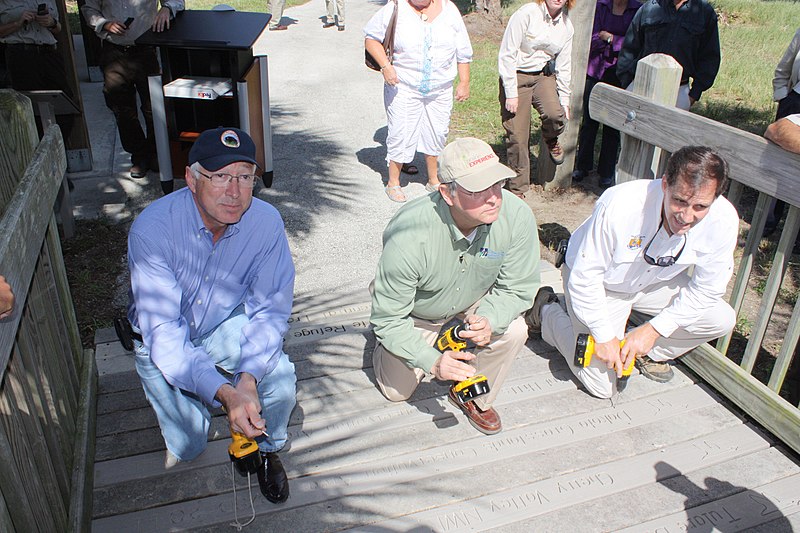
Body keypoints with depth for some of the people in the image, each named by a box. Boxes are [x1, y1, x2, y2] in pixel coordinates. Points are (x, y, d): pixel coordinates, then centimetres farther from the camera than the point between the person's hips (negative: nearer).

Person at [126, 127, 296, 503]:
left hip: (228, 325, 2)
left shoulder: (266, 222, -23)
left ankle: (267, 450, 9)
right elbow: (163, 331, -32)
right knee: (186, 446, -6)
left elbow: (270, 311, -19)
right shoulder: (151, 228, -30)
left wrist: (248, 379, -36)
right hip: (164, 340, -1)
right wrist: (224, 393, -45)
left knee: (280, 378, -24)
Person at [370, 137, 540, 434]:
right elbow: (389, 318, -29)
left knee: (513, 331, -26)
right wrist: (432, 362, -39)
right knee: (397, 391, 5)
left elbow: (517, 288, -16)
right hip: (416, 313, -2)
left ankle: (475, 398, 4)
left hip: (475, 302, 2)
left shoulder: (517, 216, -30)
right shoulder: (409, 235, -40)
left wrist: (489, 320, -35)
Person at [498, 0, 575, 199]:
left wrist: (564, 100, 9)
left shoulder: (566, 26, 2)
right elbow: (507, 55, -15)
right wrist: (511, 93, -17)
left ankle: (551, 140, 13)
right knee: (517, 136, -5)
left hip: (544, 75, 4)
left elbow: (563, 65, 9)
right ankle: (518, 188, 12)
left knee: (555, 114, -26)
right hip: (516, 77, -4)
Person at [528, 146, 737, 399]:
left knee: (722, 319, -13)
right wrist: (604, 336, -21)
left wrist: (652, 330, -17)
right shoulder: (620, 206, -38)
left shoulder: (723, 220, -25)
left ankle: (650, 353, 14)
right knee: (602, 386, -3)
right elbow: (585, 276, -26)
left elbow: (706, 289, -10)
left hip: (655, 282, 5)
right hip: (601, 284, -4)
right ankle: (546, 310, 18)